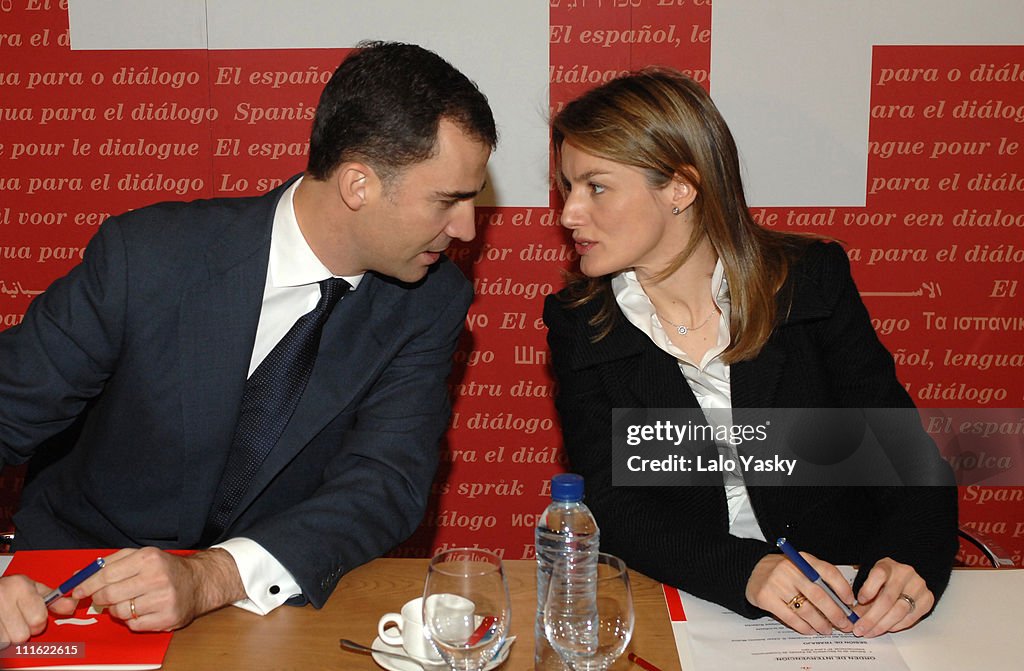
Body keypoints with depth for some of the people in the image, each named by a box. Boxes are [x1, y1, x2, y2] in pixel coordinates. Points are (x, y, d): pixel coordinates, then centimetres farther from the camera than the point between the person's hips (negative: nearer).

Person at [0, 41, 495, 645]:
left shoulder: (430, 302, -9)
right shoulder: (145, 255, -16)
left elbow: (389, 480, -17)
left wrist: (216, 575, -33)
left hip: (266, 599, 2)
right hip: (78, 590, -1)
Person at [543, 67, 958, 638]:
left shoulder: (812, 280, -2)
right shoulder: (580, 325, -1)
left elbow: (904, 452, -1)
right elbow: (615, 506, -8)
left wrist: (911, 560, -22)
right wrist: (746, 572, -25)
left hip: (843, 594, 0)